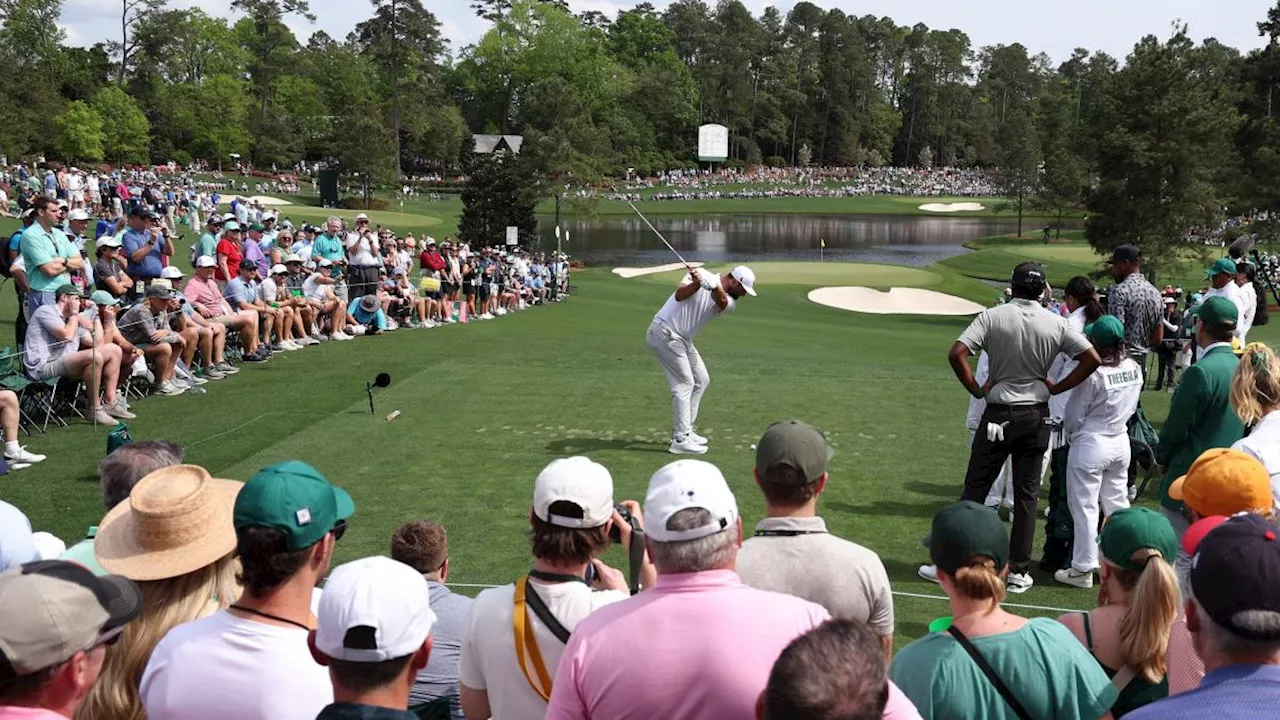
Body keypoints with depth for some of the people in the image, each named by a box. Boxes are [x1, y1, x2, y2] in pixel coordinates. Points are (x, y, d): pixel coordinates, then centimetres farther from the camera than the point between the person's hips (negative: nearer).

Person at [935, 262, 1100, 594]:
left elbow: (957, 354, -19)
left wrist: (976, 389, -6)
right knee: (1027, 494, 8)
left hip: (998, 414, -2)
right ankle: (1019, 572, 11)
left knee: (975, 488, 6)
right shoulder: (1056, 324, -3)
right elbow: (1092, 359, -4)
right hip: (1035, 416, 2)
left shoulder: (992, 317, -9)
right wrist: (1056, 387, 2)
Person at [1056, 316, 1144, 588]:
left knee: (1085, 507, 3)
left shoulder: (1093, 374, -22)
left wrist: (1071, 434, 7)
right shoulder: (1134, 369, -3)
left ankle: (1082, 569, 8)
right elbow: (1132, 407, 7)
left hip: (1091, 445, -6)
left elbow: (1074, 415, -12)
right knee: (1117, 504, 17)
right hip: (1121, 441, 6)